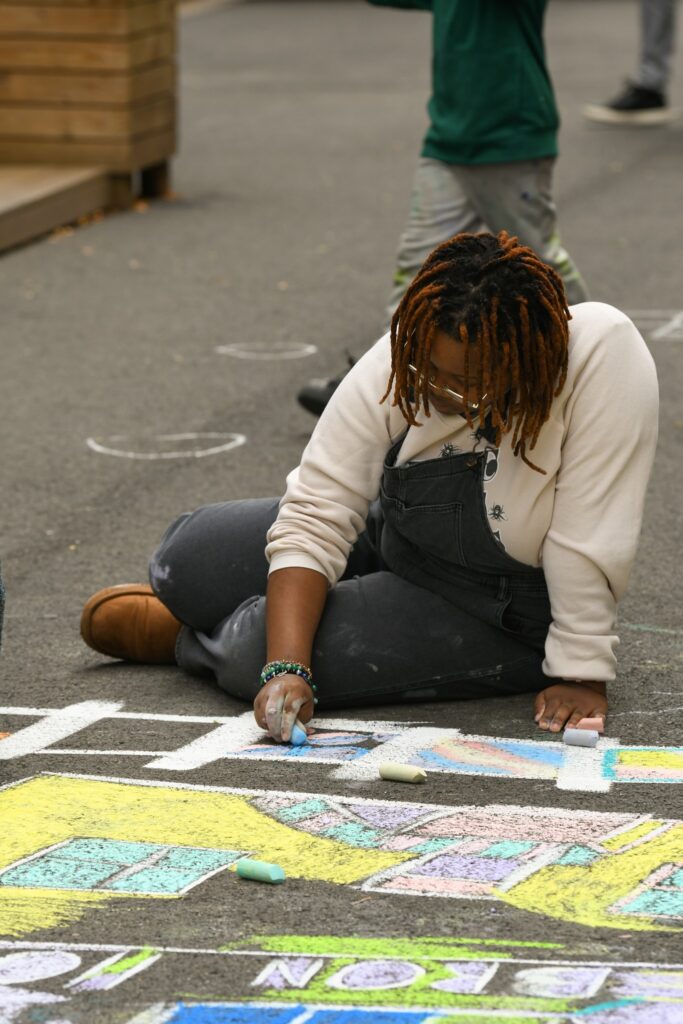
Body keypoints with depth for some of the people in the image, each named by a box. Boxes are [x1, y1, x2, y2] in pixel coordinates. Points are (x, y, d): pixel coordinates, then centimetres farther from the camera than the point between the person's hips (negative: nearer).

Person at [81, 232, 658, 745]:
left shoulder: (604, 354, -33)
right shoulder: (400, 362, -22)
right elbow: (317, 518, -25)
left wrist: (582, 675, -28)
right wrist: (286, 669, -35)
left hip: (503, 620, -5)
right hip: (395, 538, 5)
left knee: (252, 651, -20)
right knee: (189, 557, -3)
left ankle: (186, 640, 17)